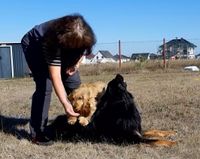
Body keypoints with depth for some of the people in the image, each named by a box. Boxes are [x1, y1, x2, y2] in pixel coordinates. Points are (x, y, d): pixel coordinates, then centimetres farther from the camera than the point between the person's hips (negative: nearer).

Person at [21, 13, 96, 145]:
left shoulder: (83, 37, -27)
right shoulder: (53, 40, -43)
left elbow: (83, 49, -2)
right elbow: (55, 77, -44)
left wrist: (76, 63, -20)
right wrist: (65, 103, -50)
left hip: (62, 48, 6)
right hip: (34, 45, -6)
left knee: (74, 82, -7)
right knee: (45, 86, -20)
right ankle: (37, 133, -14)